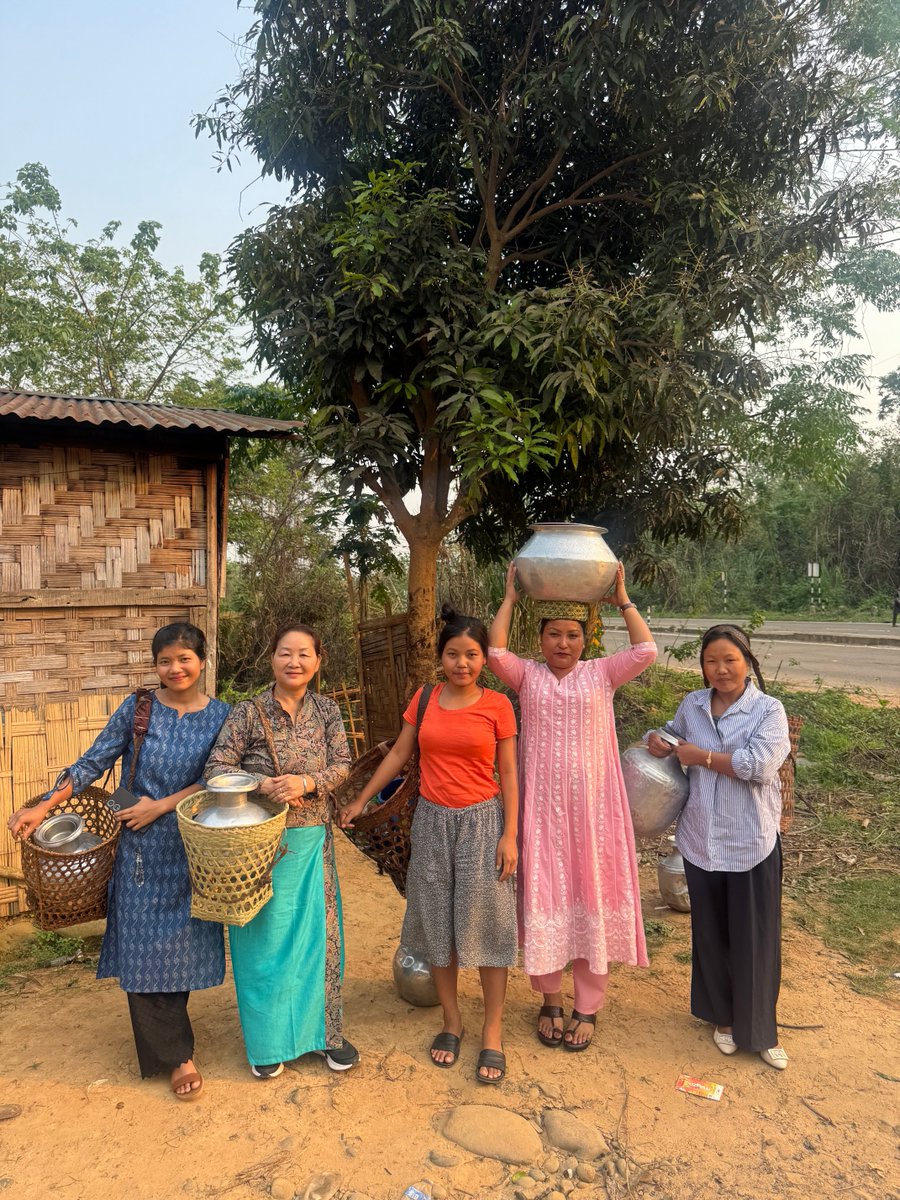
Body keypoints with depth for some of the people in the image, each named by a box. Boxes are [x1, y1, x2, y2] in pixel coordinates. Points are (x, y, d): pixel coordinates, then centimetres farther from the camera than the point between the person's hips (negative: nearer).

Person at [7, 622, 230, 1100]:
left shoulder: (220, 715, -3)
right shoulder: (137, 708, -3)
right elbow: (94, 762, 0)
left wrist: (162, 805, -15)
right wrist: (44, 806, -6)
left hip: (192, 850, 0)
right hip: (142, 850, 0)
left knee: (182, 944, 10)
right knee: (144, 947, 3)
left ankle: (167, 1045, 35)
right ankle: (177, 1055, 19)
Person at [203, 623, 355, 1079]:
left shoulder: (326, 710, 0)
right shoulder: (248, 712, -8)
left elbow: (342, 765, -4)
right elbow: (216, 768, -12)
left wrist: (305, 783, -22)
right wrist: (264, 786, -25)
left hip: (312, 841, 3)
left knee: (318, 933, 11)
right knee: (265, 937, 8)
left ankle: (324, 1030, 31)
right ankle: (268, 1040, 28)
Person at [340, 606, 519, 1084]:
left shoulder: (497, 705, -6)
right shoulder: (424, 700, 2)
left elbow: (508, 774, -4)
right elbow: (399, 753, 9)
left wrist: (510, 835, -8)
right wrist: (361, 800, 10)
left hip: (481, 820, -3)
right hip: (432, 820, 3)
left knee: (485, 923, 3)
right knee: (437, 923, 12)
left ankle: (492, 1033, 18)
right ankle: (451, 1020, 30)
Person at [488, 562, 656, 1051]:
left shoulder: (600, 674, 2)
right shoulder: (528, 676, 2)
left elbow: (646, 651, -13)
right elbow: (495, 652, -16)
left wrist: (623, 600, -8)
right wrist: (510, 598, -11)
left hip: (591, 806, 0)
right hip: (543, 808, 0)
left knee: (591, 900, 8)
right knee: (545, 899, 8)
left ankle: (587, 1007, 25)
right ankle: (550, 999, 28)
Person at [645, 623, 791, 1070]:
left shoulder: (768, 709, -9)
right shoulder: (692, 705, 3)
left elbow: (759, 764, -22)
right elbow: (668, 736, 20)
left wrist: (699, 754, -15)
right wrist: (657, 742, -4)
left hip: (751, 844, -3)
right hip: (701, 841, 4)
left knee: (755, 939, 7)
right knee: (711, 934, 16)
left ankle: (760, 1030, 27)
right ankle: (723, 1016, 37)